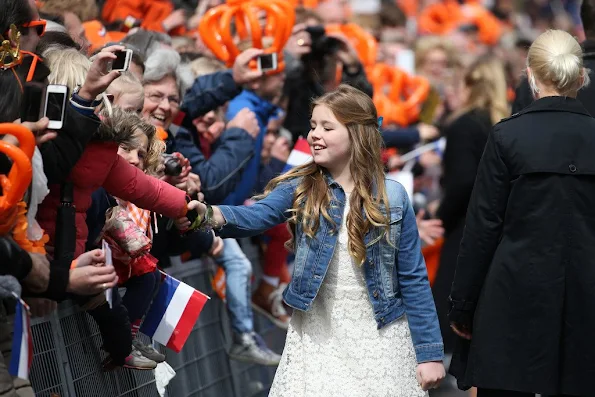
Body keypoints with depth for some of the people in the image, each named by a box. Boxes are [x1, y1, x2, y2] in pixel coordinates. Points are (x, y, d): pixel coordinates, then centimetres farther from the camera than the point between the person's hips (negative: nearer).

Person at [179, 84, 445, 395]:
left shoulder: (393, 198, -4)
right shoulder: (300, 188, -2)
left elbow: (413, 278, -2)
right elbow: (257, 216, -21)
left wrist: (430, 351, -4)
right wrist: (210, 215, -42)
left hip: (379, 339, -1)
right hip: (316, 339, 1)